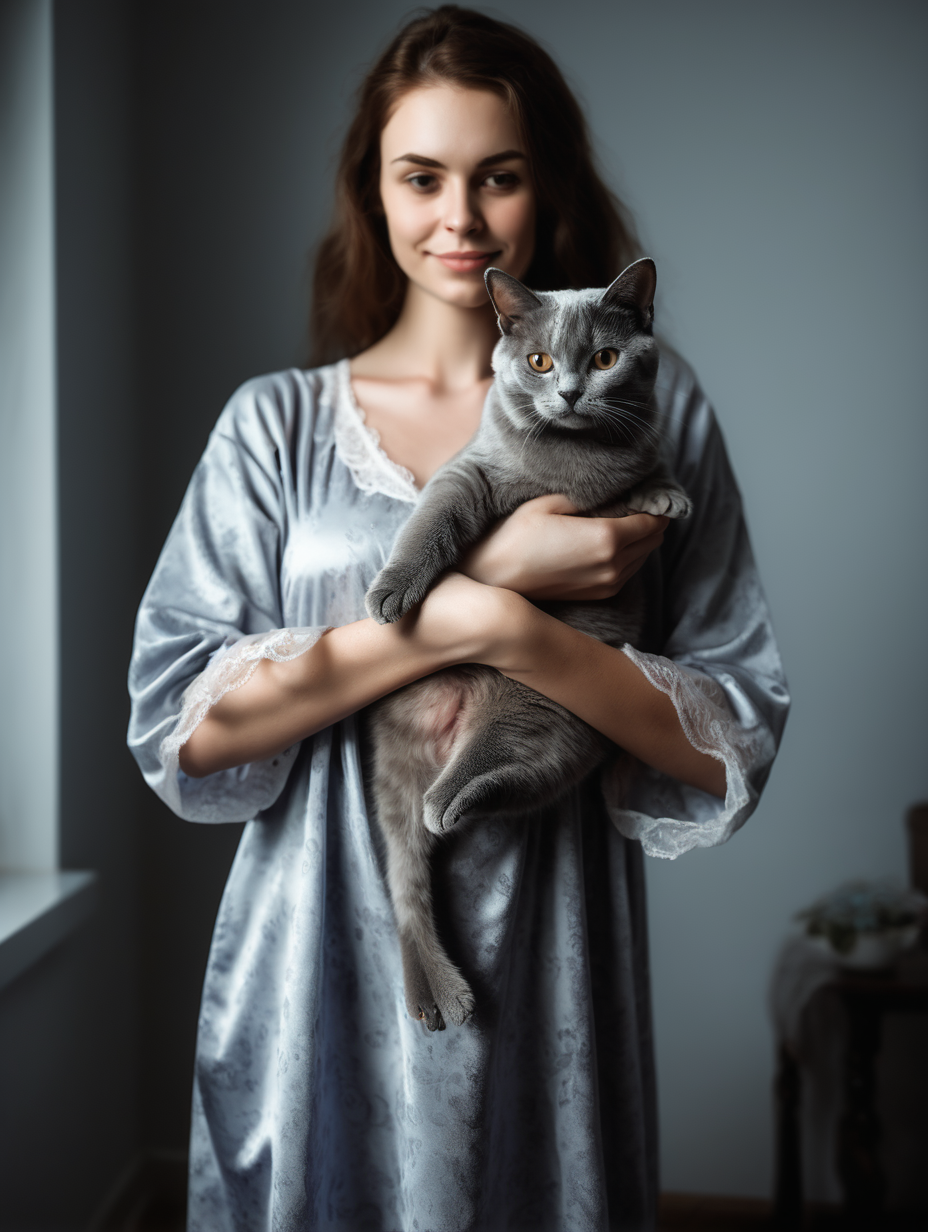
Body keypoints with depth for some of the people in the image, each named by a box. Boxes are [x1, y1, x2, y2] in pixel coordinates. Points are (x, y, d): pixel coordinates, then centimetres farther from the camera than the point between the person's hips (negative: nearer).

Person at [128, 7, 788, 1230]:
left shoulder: (646, 407, 1)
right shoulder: (277, 424, 2)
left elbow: (733, 749, -5)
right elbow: (179, 723, -9)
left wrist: (511, 629, -20)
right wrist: (472, 590, -17)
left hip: (545, 992, 0)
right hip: (317, 989, 1)